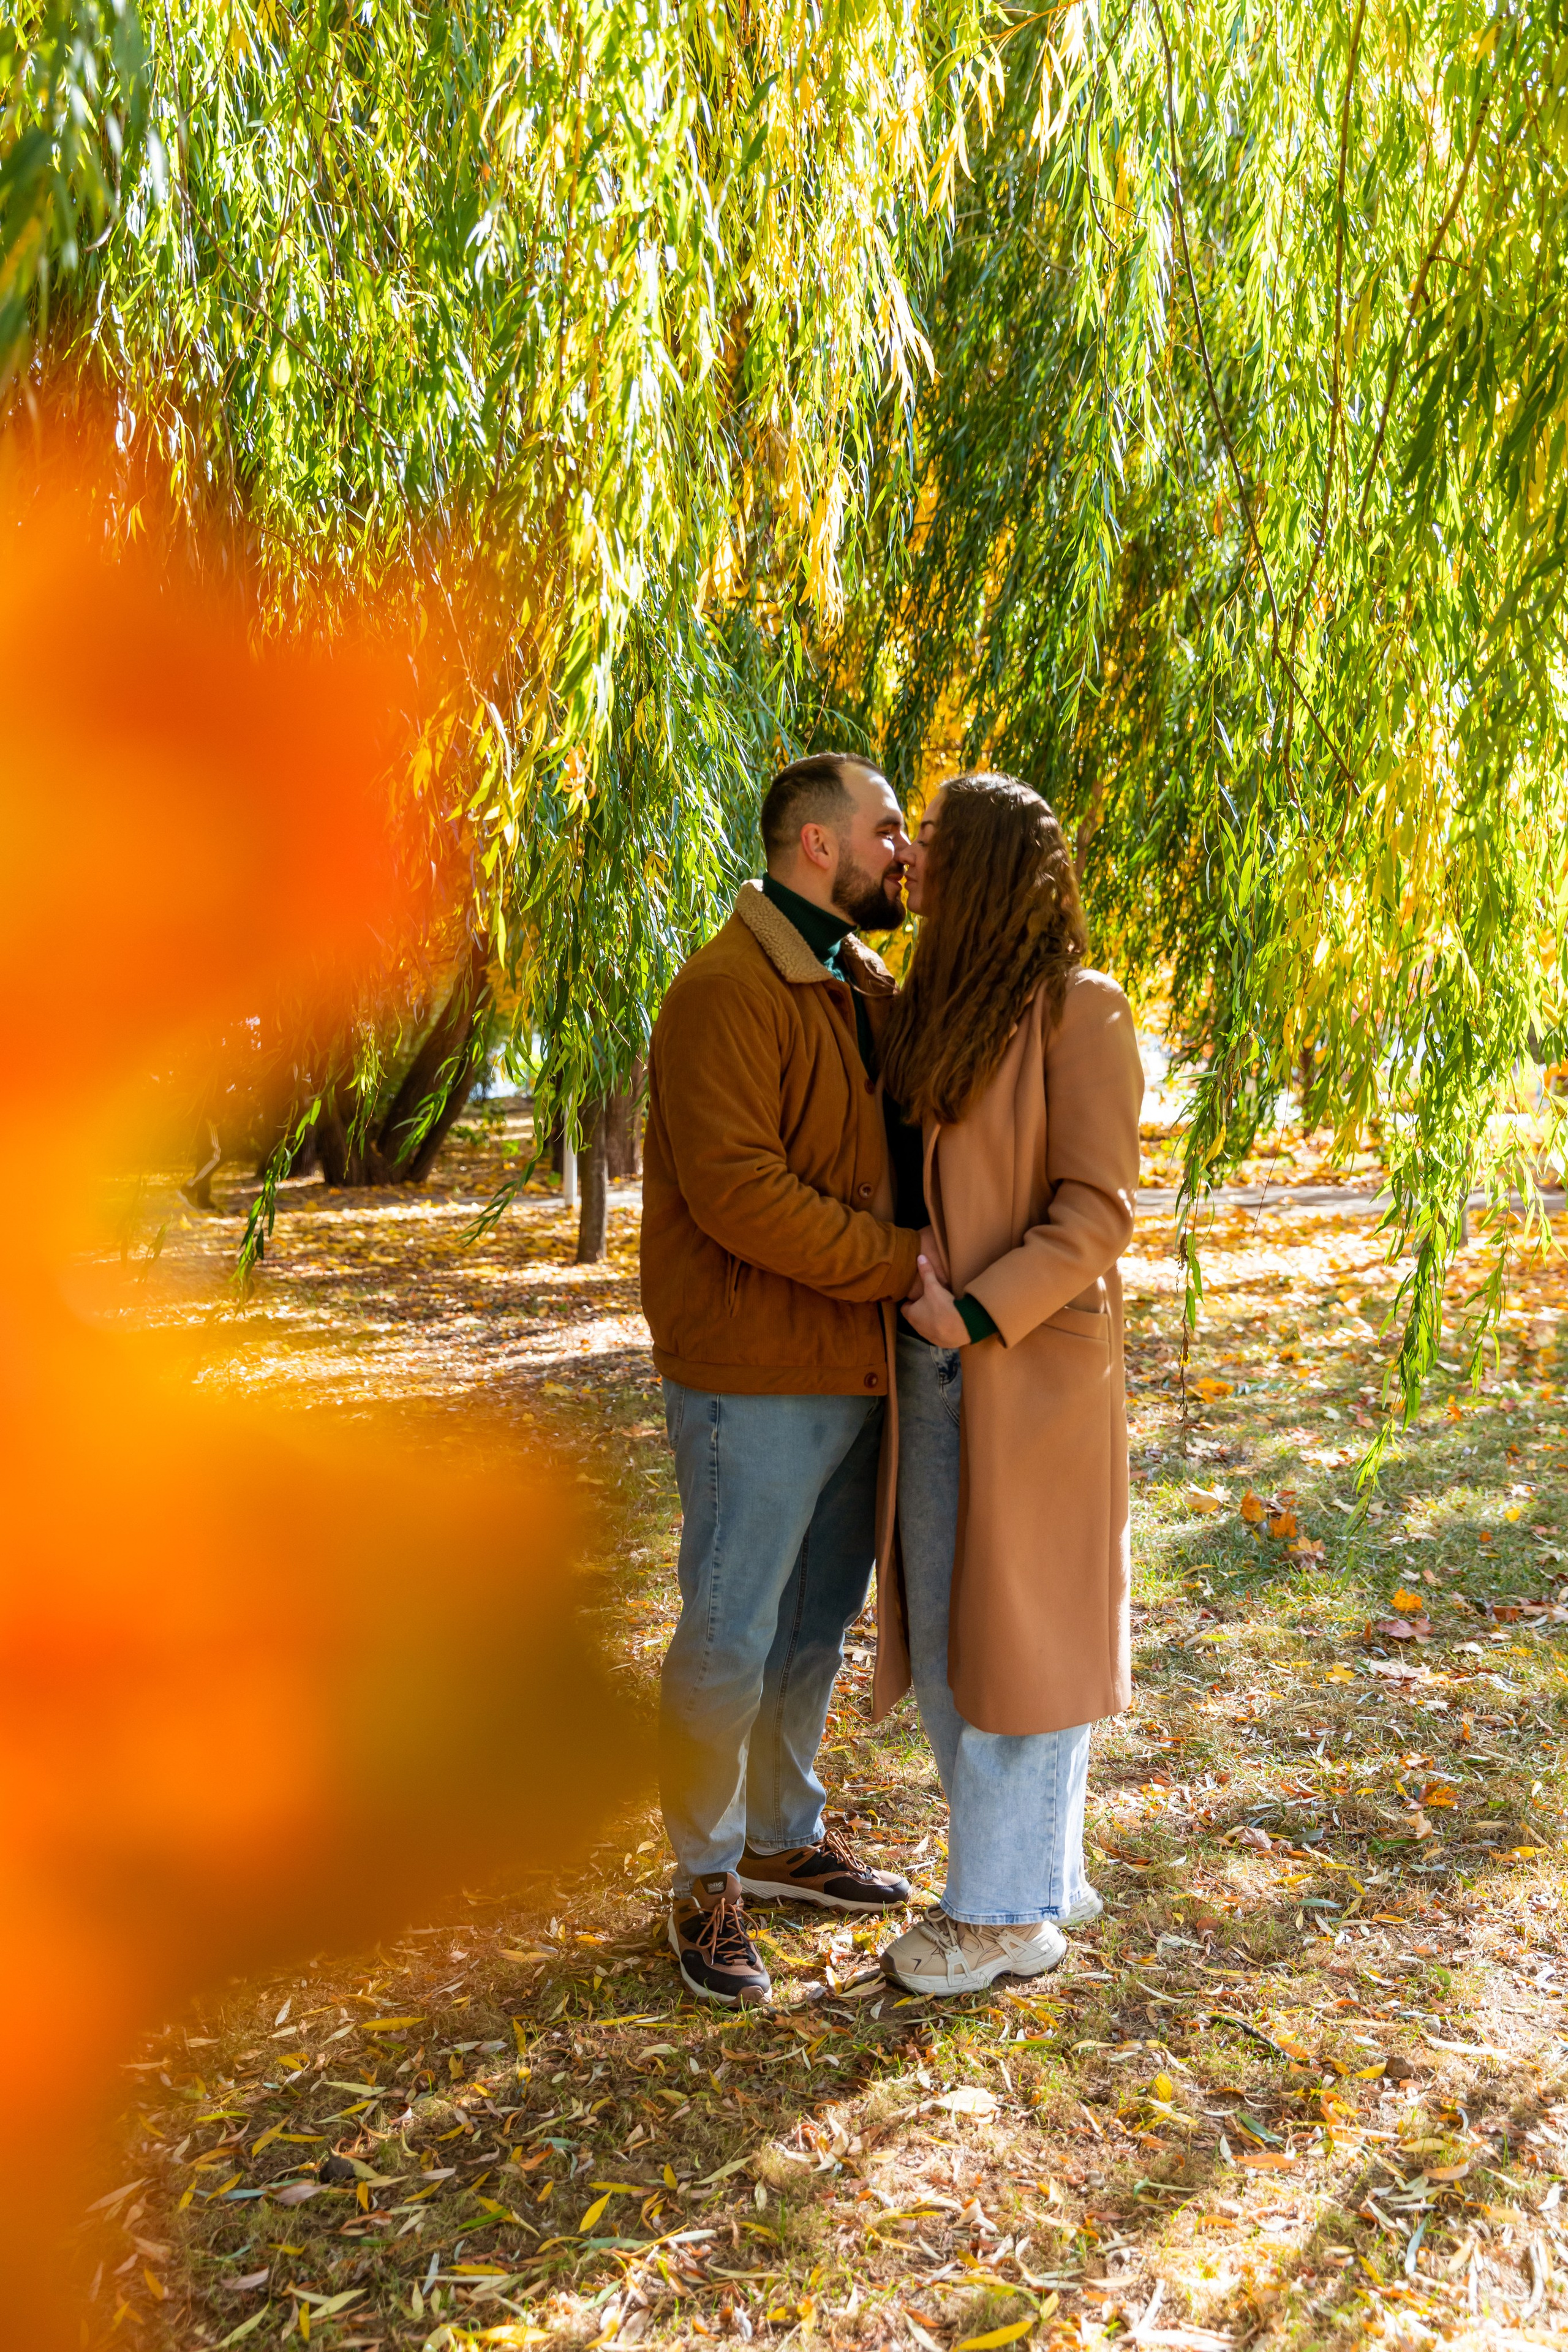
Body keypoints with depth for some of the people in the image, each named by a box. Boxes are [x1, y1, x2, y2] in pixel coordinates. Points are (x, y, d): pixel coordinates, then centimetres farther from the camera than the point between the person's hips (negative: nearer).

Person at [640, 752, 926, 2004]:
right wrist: (894, 1263, -20)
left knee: (817, 1625, 19)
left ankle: (785, 1838, 37)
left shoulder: (866, 988, 15)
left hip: (853, 1369, 9)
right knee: (730, 1638, 1)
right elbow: (733, 1185, -23)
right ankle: (706, 1879, 19)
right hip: (754, 1375, -9)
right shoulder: (727, 990, -15)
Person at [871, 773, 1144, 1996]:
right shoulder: (931, 1009, 10)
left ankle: (1014, 1910, 19)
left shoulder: (1080, 1011, -11)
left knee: (1017, 1630, 3)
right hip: (932, 1364, 8)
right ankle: (1049, 1870, 30)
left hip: (1031, 1367, -7)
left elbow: (1097, 1209, -14)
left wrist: (980, 1312, -21)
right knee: (943, 1624, 13)